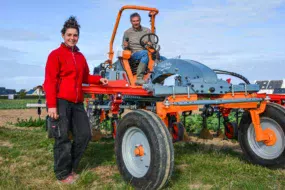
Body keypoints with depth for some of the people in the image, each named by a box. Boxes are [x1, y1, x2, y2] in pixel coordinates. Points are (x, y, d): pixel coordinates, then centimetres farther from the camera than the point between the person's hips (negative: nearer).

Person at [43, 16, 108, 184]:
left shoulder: (80, 56, 17)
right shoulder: (56, 54, -4)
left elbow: (85, 77, 26)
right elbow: (50, 81, -10)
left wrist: (99, 79, 9)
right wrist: (52, 105, -17)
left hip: (77, 102, 7)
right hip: (60, 101, -7)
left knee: (84, 134, 8)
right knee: (63, 138, -1)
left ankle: (70, 167, 26)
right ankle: (63, 174, 15)